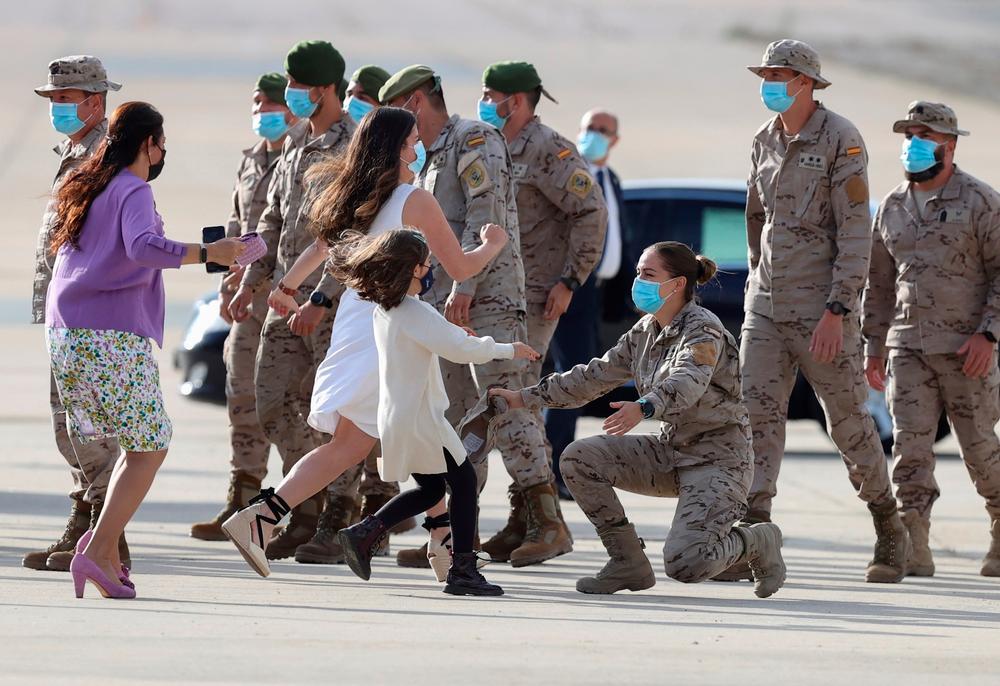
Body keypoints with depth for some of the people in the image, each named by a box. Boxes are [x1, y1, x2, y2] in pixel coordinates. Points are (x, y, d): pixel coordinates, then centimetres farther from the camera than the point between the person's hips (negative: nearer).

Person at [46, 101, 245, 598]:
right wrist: (206, 254, -33)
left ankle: (104, 543, 5)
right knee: (149, 448, -2)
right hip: (112, 334, -8)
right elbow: (142, 247, -27)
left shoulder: (86, 188, 17)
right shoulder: (133, 192, -8)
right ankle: (97, 552, -13)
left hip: (65, 333, 8)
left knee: (142, 444, 17)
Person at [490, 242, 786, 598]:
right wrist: (526, 397, 8)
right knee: (579, 458, -9)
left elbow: (689, 381, -36)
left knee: (684, 564, -25)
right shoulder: (645, 332, 8)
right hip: (671, 452, 8)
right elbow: (595, 376, 13)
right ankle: (628, 564, 1)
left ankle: (757, 542, 8)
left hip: (718, 458, -8)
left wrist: (644, 408, -56)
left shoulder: (703, 329, -17)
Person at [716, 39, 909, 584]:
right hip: (766, 305, 6)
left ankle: (889, 532, 21)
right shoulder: (765, 141, 9)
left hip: (822, 306, -6)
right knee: (757, 414, -6)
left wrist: (836, 310, -21)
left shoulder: (841, 140, -10)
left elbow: (856, 232, -15)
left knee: (848, 420, 3)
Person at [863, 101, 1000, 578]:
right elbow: (880, 283, 19)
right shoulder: (893, 207, 12)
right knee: (910, 444, -9)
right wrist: (874, 349, 16)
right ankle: (912, 549, -13)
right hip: (908, 346, 4)